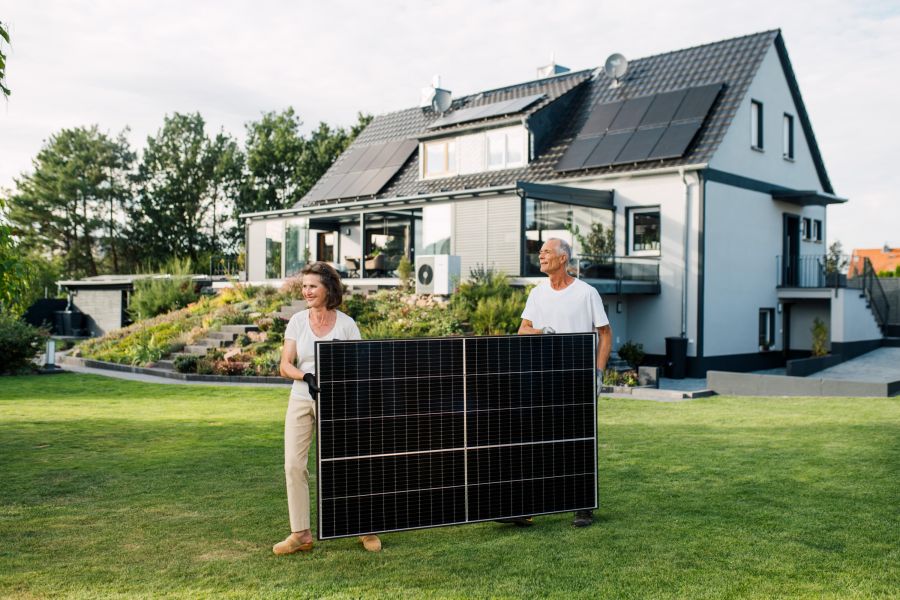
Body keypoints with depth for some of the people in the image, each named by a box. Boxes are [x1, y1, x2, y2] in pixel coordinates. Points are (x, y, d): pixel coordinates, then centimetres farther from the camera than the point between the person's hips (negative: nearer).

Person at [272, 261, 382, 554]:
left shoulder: (345, 324, -3)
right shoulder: (298, 321, 3)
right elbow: (285, 365, -2)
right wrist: (306, 376, -21)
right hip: (301, 399, 3)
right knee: (293, 465, -3)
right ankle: (301, 534, 9)